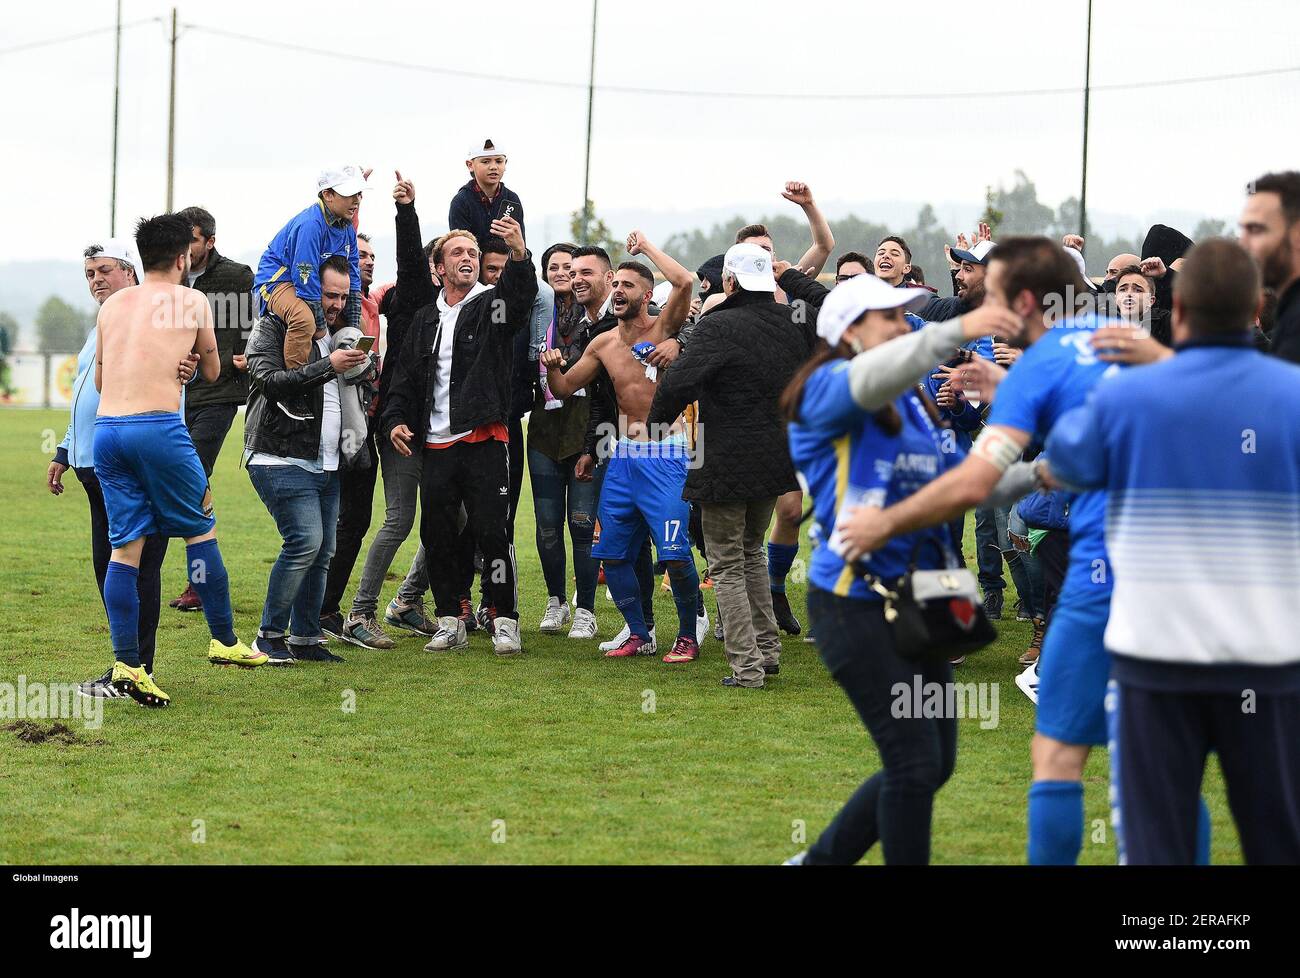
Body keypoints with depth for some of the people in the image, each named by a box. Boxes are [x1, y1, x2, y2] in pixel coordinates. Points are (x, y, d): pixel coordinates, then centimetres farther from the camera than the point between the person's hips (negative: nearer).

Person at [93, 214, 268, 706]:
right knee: (201, 531, 11)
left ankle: (126, 664, -1)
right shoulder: (192, 302, 5)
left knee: (125, 547, 5)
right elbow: (212, 371, 18)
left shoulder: (112, 305, 17)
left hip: (106, 427, 5)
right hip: (159, 427, -5)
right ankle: (224, 641, 17)